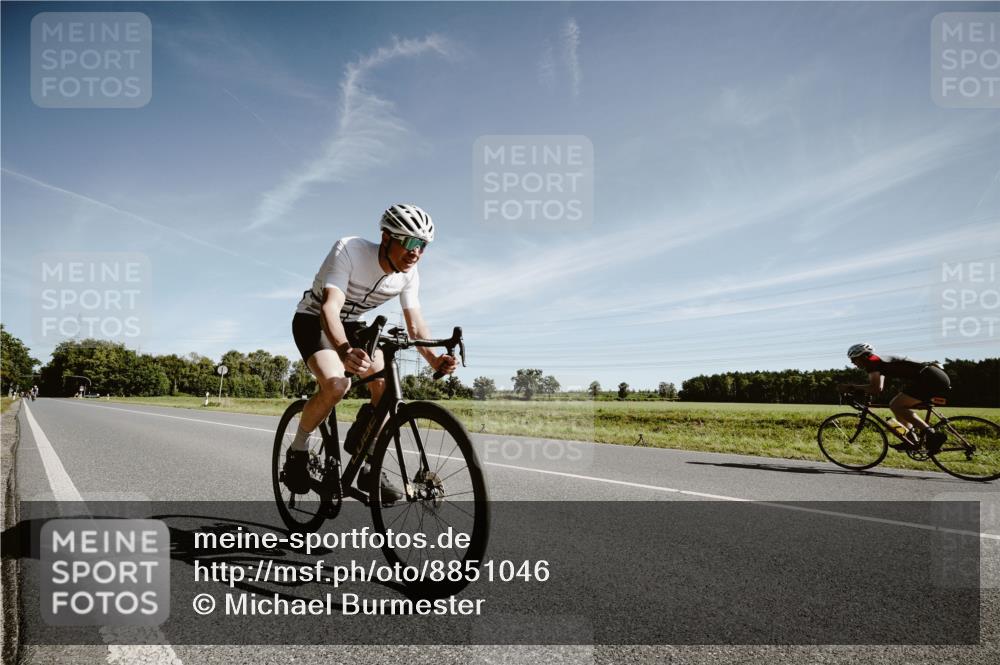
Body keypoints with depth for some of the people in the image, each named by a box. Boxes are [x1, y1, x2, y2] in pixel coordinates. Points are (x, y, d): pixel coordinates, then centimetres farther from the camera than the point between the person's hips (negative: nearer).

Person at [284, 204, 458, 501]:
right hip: (314, 320, -5)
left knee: (385, 386, -17)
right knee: (336, 384, -31)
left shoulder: (409, 274, -15)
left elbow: (415, 324, -15)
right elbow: (329, 308, -43)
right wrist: (344, 350, -63)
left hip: (352, 324, 5)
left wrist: (434, 359, -36)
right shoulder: (348, 250, -32)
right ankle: (297, 452, -4)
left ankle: (369, 469, 0)